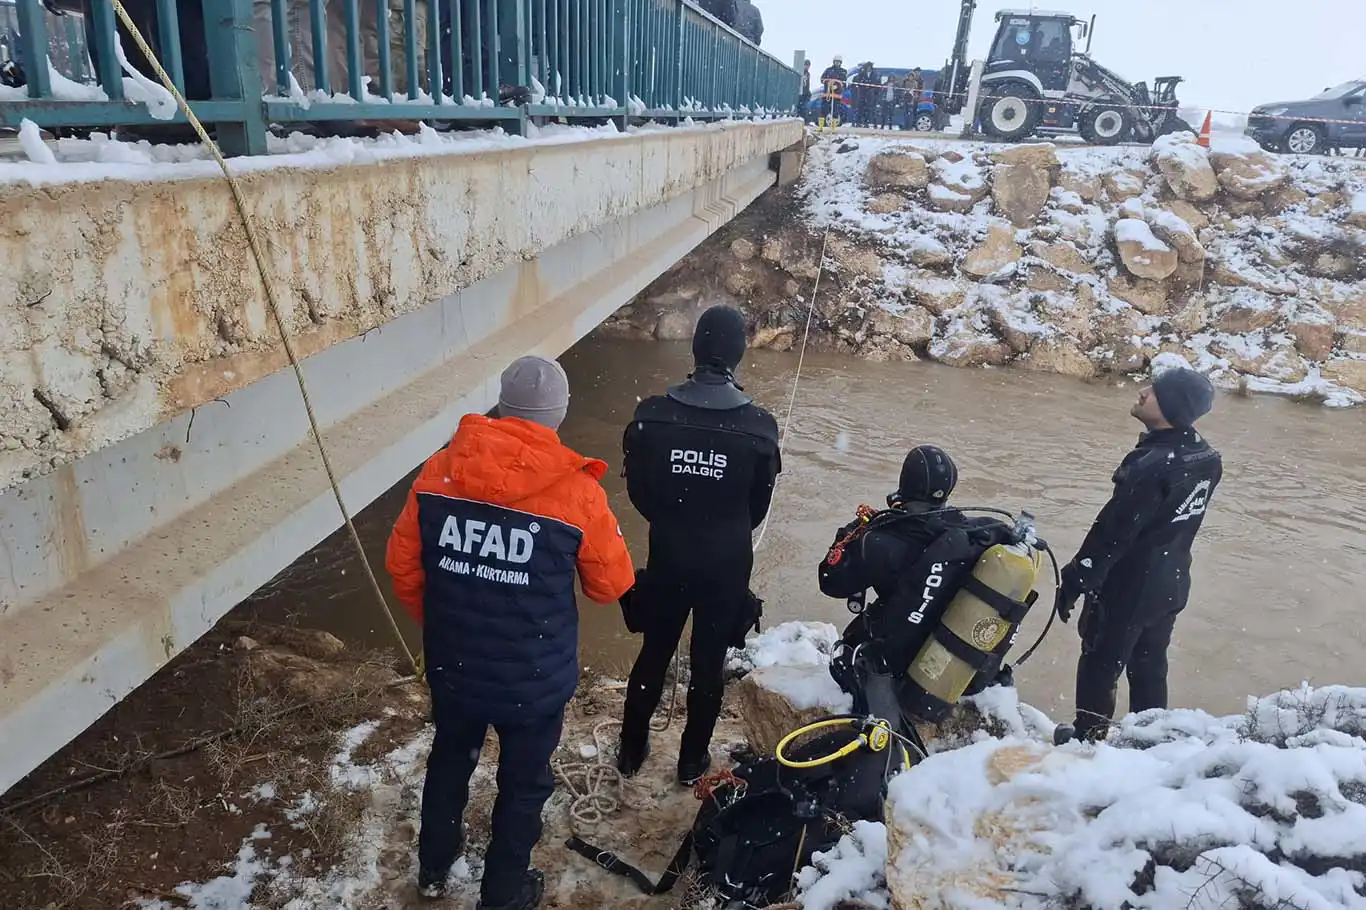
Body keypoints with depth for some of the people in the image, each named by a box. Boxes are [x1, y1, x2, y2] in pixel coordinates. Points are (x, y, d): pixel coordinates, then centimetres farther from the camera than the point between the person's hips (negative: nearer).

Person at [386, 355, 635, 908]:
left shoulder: (440, 470, -11)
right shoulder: (576, 492, -20)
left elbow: (402, 565, -2)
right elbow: (612, 585, -9)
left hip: (452, 666, 4)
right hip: (534, 680, -3)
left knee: (449, 759, 29)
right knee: (523, 783, 21)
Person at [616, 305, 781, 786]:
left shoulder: (653, 415, -16)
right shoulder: (757, 426, -17)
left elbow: (638, 488, -4)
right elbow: (759, 503, -3)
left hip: (666, 557, 1)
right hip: (727, 565, -1)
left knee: (653, 655, 21)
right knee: (709, 663, 17)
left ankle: (631, 749, 37)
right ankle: (692, 760, 33)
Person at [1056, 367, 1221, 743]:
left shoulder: (1152, 466, -29)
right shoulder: (1207, 458, -3)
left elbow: (1112, 531, -23)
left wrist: (1074, 582, -14)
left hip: (1129, 588, -8)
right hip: (1171, 584, 8)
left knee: (1099, 668, 9)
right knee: (1150, 668, 21)